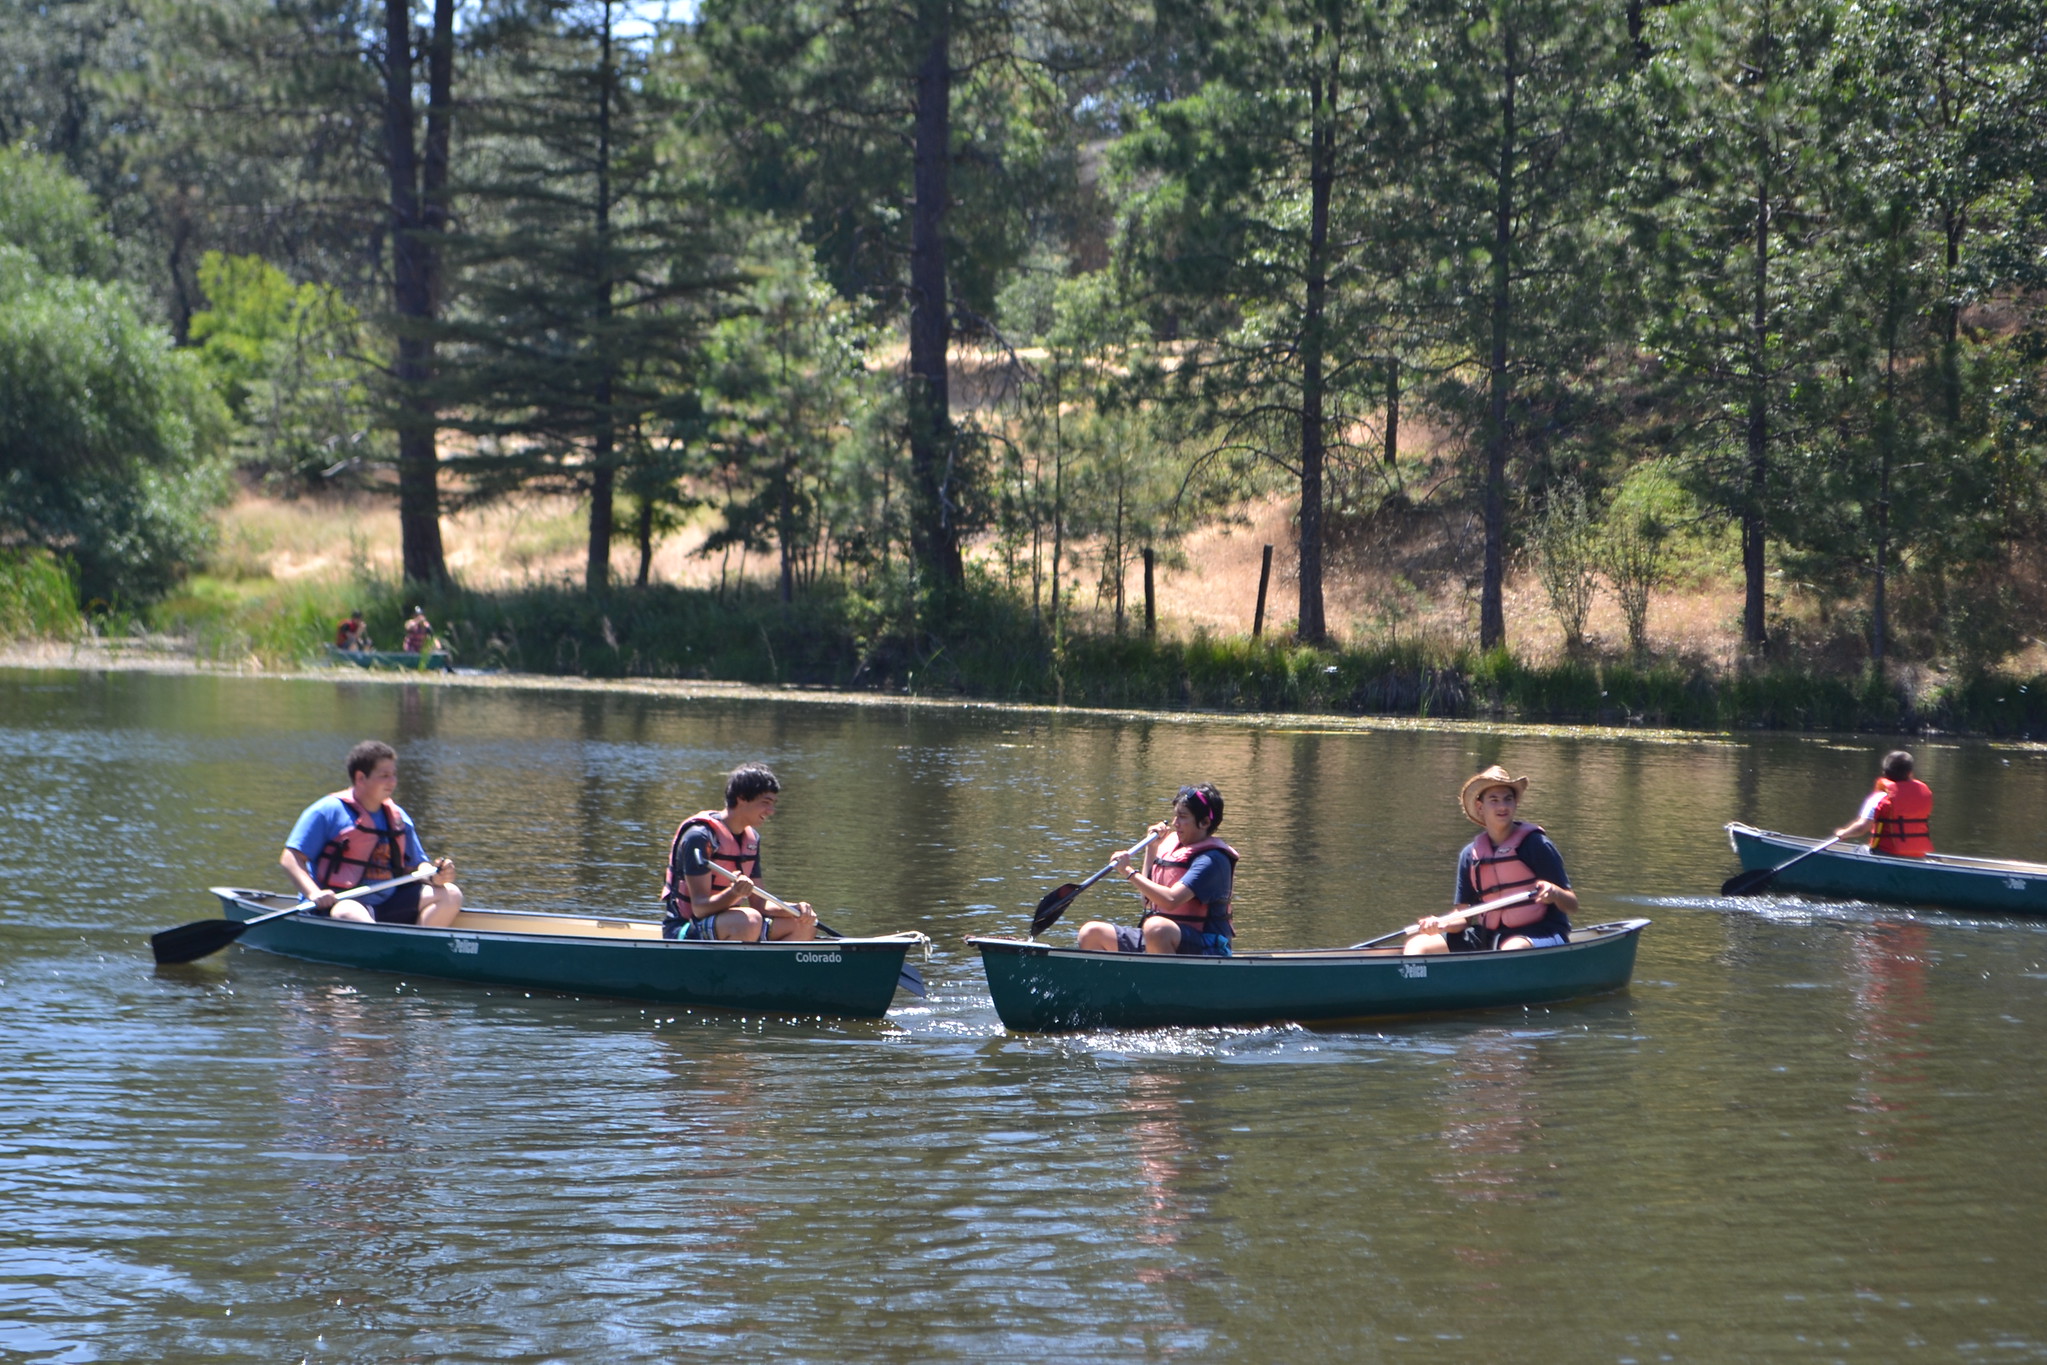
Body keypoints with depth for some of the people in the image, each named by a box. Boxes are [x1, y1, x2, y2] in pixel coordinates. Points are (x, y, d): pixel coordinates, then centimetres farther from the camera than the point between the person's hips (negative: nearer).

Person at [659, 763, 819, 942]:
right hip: (685, 932, -9)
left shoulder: (751, 838, 11)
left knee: (805, 926, 2)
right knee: (749, 921, -36)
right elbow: (699, 907, -22)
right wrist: (733, 893, -40)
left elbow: (758, 904, 10)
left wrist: (795, 908, -8)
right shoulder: (700, 836, -17)